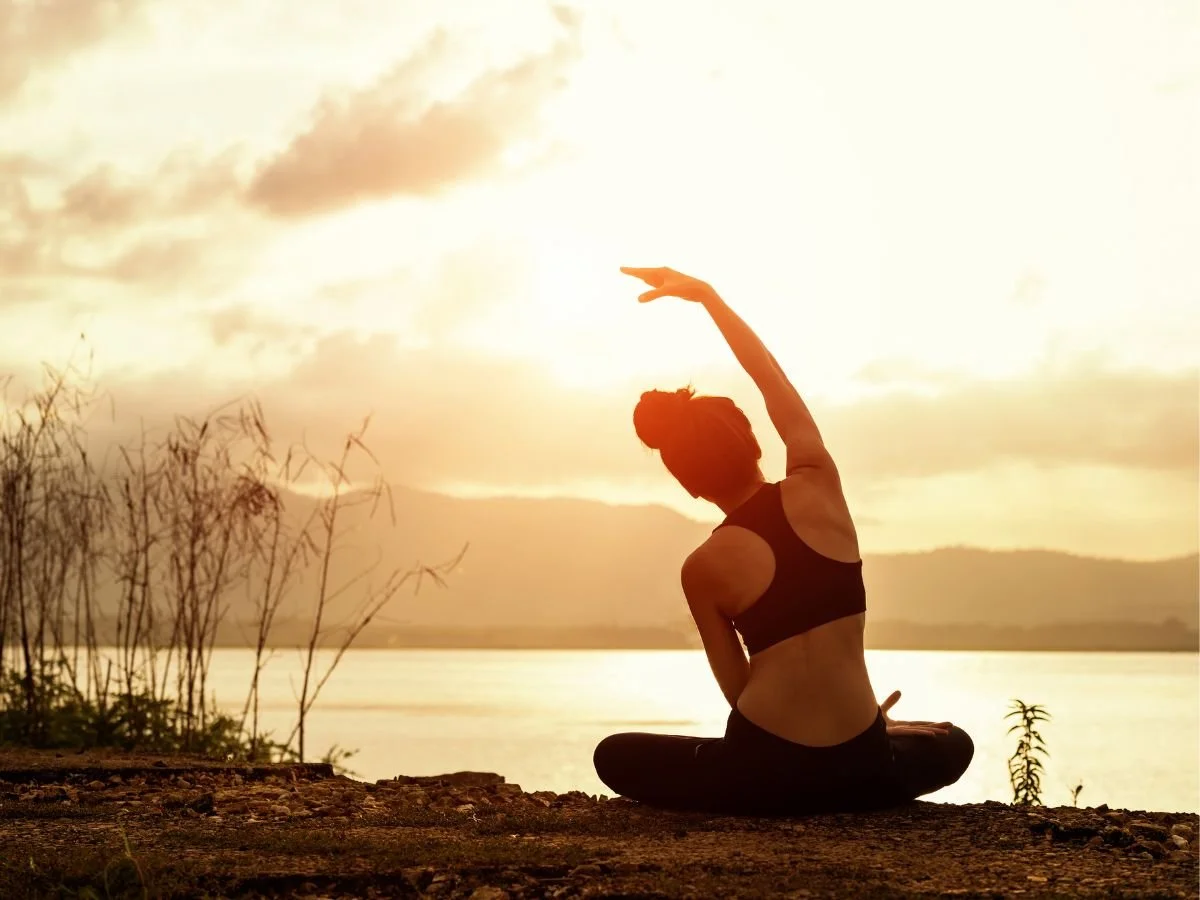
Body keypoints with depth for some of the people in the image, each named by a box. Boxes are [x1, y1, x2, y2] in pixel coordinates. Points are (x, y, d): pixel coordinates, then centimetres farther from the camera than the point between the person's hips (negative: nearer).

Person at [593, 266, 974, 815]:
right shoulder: (817, 487, -2)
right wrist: (706, 294, 20)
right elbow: (773, 380, 12)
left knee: (614, 757, 22)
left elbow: (739, 689, 1)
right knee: (952, 746, 36)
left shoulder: (702, 569, -4)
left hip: (765, 770, -3)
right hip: (859, 770, 3)